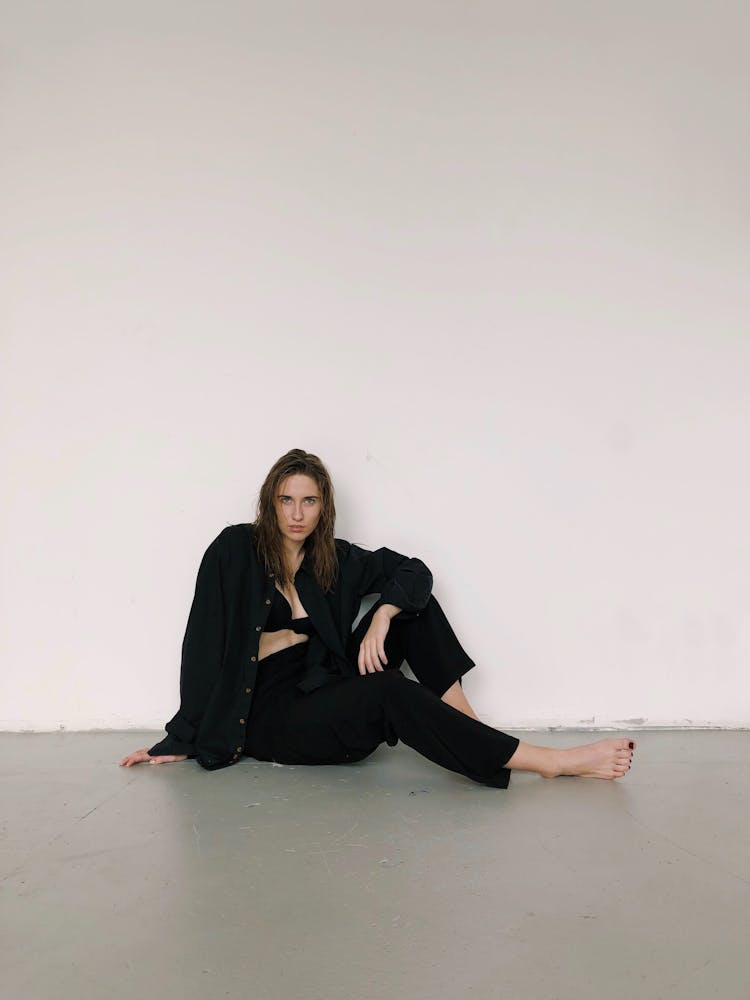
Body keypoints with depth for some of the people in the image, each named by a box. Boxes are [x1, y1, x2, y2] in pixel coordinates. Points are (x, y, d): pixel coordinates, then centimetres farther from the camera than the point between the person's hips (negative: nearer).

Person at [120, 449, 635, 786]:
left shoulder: (335, 559, 4)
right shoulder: (235, 551, -9)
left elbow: (414, 570, 2)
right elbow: (204, 645, -10)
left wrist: (382, 616, -19)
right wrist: (181, 742, -9)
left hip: (327, 697, 6)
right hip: (268, 718, -6)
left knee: (404, 600, -8)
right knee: (388, 693, -33)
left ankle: (471, 726, -15)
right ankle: (556, 762, -34)